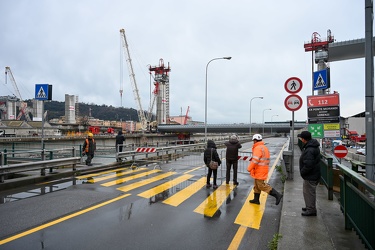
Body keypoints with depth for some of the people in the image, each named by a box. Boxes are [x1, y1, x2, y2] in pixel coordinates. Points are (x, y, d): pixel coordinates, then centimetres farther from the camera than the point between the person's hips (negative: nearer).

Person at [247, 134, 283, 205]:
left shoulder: (258, 148, -17)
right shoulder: (265, 148, 14)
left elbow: (255, 160, -25)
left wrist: (249, 168, -16)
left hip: (259, 171, -10)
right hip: (263, 169, 10)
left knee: (261, 185, -6)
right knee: (256, 185, 17)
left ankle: (277, 195, -7)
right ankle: (256, 199, 25)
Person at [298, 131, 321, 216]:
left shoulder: (309, 150, -29)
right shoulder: (313, 146, 6)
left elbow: (308, 165, -31)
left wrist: (302, 172, -14)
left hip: (310, 176, -11)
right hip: (313, 174, 11)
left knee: (309, 192, 3)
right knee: (309, 192, 22)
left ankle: (311, 210, 15)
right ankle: (310, 207, 36)